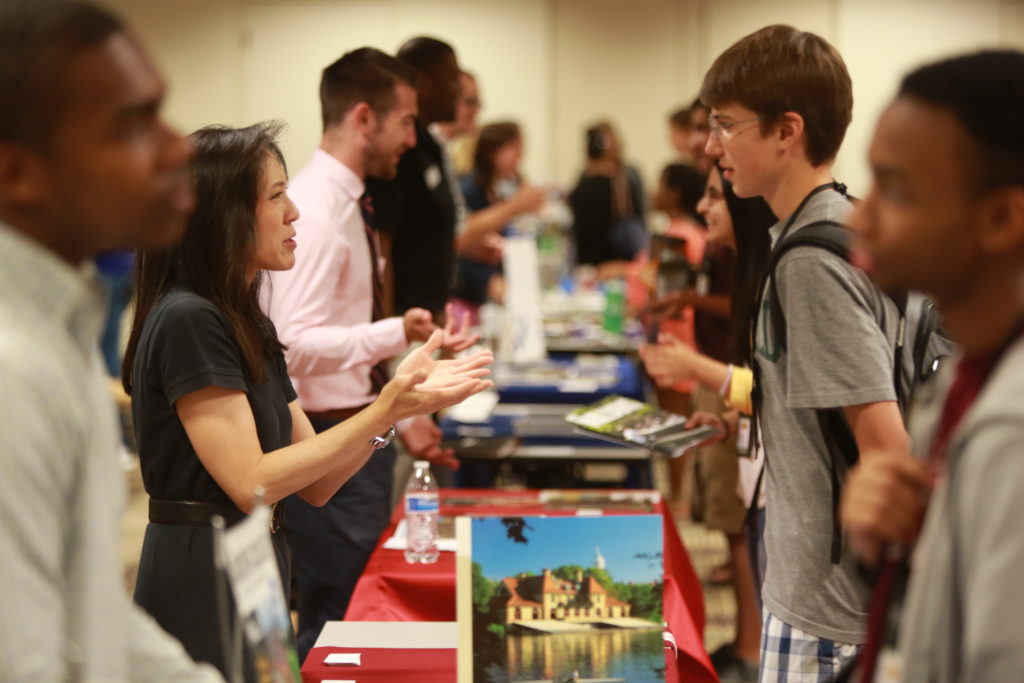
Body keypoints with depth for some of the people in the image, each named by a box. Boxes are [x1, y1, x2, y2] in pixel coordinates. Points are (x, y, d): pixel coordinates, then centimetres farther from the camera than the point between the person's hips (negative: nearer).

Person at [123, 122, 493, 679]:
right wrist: (383, 413, -20)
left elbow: (315, 485, 9)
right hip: (203, 586, -9)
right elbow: (251, 481, -20)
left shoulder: (249, 325, 13)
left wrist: (400, 399, -3)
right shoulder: (186, 320, -15)